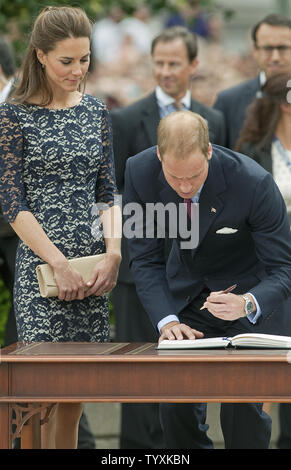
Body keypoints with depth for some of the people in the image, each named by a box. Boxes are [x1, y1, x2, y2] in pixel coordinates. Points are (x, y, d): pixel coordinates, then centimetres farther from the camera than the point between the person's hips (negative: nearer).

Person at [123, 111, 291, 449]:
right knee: (176, 406, -5)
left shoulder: (254, 182, -31)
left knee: (242, 406, -16)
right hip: (186, 292, 3)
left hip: (248, 292, -3)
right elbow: (145, 259, -12)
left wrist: (247, 305, -43)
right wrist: (166, 320, -27)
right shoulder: (140, 172, -21)